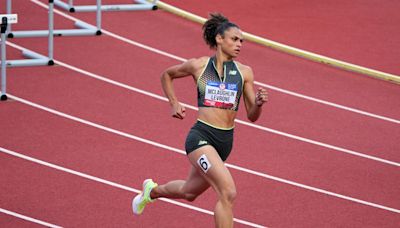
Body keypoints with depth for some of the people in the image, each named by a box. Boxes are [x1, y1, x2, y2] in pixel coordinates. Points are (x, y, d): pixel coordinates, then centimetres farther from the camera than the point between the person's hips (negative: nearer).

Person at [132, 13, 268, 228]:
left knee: (189, 192, 26)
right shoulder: (198, 65, -3)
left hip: (225, 141, 5)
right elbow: (166, 75, 17)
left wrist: (258, 103, -15)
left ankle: (152, 190, 57)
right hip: (201, 136, -5)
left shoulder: (244, 72, 4)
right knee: (228, 192, -23)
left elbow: (252, 116, 5)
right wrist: (173, 103, 7)